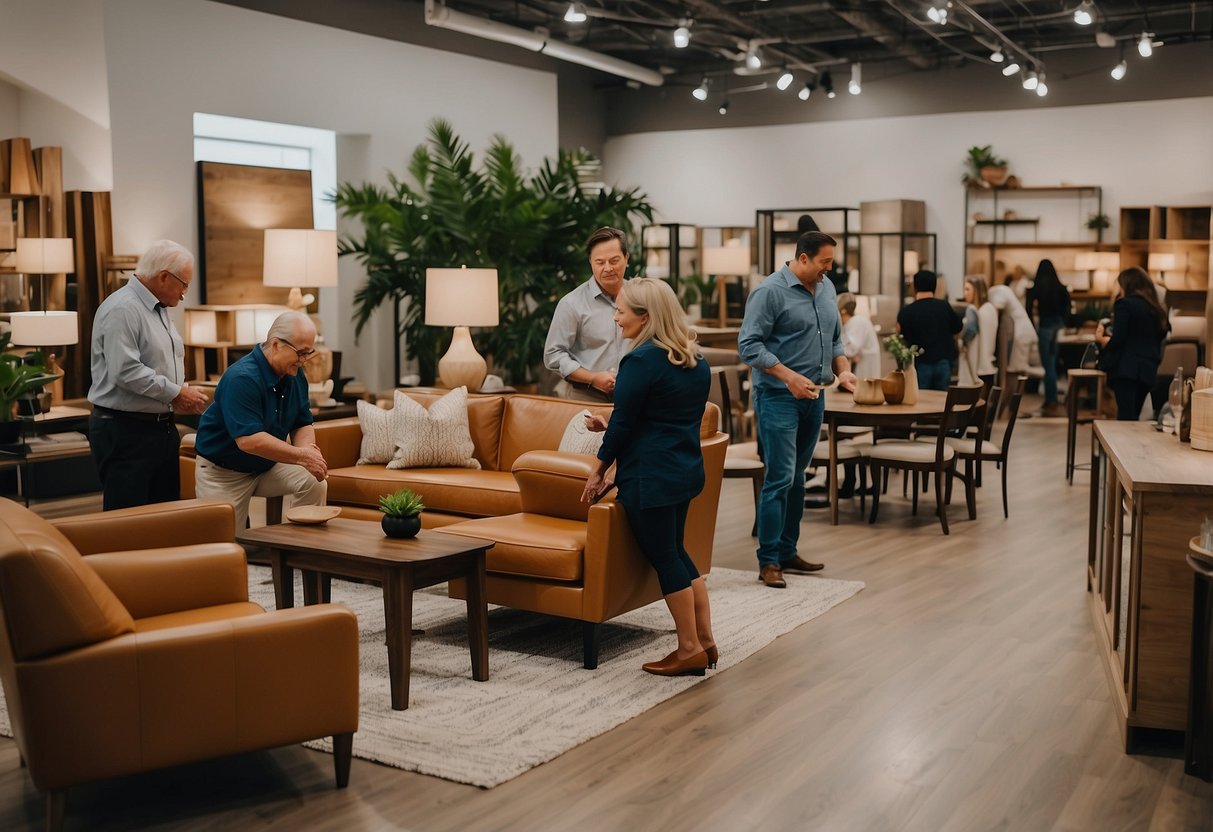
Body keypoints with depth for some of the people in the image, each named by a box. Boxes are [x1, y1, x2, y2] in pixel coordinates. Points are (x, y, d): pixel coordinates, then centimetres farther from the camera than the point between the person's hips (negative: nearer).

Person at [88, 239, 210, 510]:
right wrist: (176, 393, -17)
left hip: (162, 426, 10)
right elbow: (126, 371, -24)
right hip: (126, 432, -10)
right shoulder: (122, 309, -16)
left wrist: (183, 393, 6)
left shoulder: (159, 309, 15)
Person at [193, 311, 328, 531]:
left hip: (268, 467, 6)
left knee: (315, 483, -18)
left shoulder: (296, 376, -3)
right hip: (223, 472, -6)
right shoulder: (242, 378, -29)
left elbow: (302, 424, 2)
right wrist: (301, 456, -36)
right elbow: (248, 440, -36)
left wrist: (308, 450, -22)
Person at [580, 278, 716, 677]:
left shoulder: (640, 361, -17)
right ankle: (705, 640, 22)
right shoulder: (694, 361, 9)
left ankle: (690, 650, 10)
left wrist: (599, 471, 0)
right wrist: (610, 427, 17)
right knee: (676, 552, 19)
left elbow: (623, 422, -13)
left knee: (664, 557, 2)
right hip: (687, 469, 9)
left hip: (650, 477, -9)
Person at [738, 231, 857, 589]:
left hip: (813, 397, 7)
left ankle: (787, 551, 21)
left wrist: (843, 369, 2)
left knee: (796, 477, 13)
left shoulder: (826, 289, 11)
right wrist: (789, 377, -21)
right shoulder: (770, 291, -12)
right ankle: (769, 561, -1)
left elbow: (835, 339, 20)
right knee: (780, 478, -8)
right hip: (779, 397, -7)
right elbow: (749, 345, -15)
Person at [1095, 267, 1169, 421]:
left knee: (1125, 418, -14)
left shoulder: (1125, 304, -4)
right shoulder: (1157, 309, 17)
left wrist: (1100, 338, 8)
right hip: (1148, 369, 7)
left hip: (1127, 368, -7)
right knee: (1132, 419, 11)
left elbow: (1117, 340, -11)